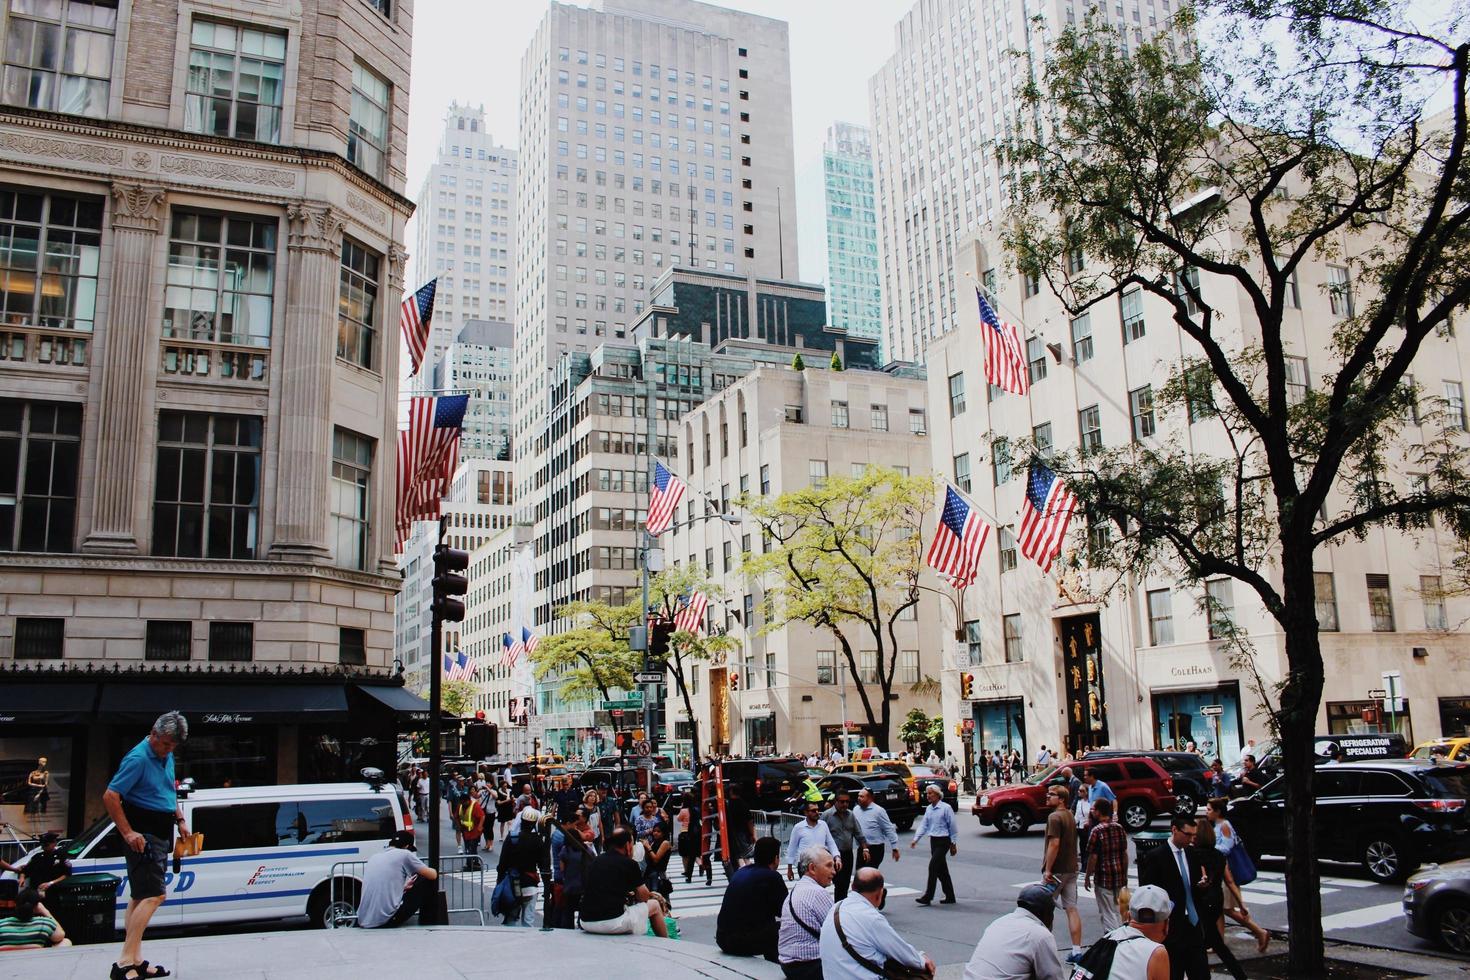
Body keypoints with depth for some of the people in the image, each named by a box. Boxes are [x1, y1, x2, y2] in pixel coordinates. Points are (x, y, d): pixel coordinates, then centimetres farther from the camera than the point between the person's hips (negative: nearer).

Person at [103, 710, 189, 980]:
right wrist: (128, 833, -21)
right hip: (143, 834, -9)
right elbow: (110, 797, -19)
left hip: (160, 832, 9)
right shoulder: (138, 758, -16)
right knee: (154, 895, -16)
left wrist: (180, 820, 16)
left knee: (140, 897, 12)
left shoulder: (166, 756, 12)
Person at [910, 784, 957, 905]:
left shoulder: (945, 808, -10)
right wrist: (916, 839, -4)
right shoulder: (929, 809, 10)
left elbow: (952, 826, -7)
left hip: (943, 841, -7)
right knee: (941, 869, 11)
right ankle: (950, 896, 20)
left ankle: (927, 896, -10)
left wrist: (953, 844, -6)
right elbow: (923, 825, 8)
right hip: (933, 841, 7)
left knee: (933, 867, -12)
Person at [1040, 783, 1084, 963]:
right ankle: (1077, 951, 5)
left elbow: (1054, 844, -22)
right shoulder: (1070, 816, 14)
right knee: (1072, 909, 6)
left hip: (1056, 870, -8)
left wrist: (1047, 870, -20)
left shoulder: (1054, 817, -15)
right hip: (1071, 869, 8)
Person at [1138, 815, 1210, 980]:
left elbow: (1193, 888, 17)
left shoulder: (1193, 856, 10)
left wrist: (1202, 883, -4)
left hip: (1193, 925, 6)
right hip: (1172, 929, -6)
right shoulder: (1155, 857, -10)